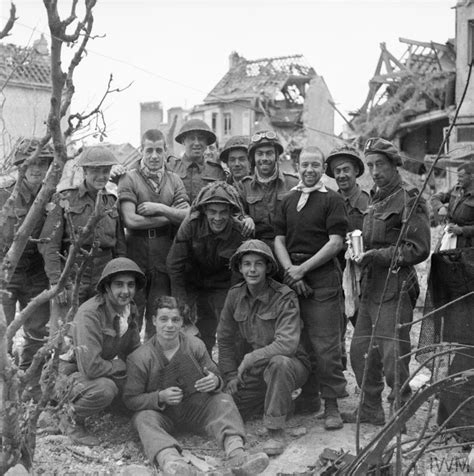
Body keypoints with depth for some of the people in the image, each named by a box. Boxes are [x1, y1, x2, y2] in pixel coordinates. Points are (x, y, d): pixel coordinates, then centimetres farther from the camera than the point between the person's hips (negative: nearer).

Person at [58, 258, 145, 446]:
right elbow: (90, 367, -36)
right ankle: (72, 422, -7)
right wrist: (120, 365, -19)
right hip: (74, 373, -7)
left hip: (104, 372, 8)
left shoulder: (130, 309, -3)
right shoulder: (90, 314, -29)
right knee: (104, 388, -36)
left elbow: (135, 351, 9)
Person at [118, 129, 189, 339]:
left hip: (164, 260, 3)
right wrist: (170, 217, -7)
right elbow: (131, 220, -12)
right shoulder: (129, 179, 0)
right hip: (135, 257, -3)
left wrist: (160, 208, -13)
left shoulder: (174, 181, 10)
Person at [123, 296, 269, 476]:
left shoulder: (195, 345, -5)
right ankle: (170, 461, -62)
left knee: (224, 401, -21)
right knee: (144, 418, -33)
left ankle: (236, 454, -45)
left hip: (196, 408, 2)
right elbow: (130, 399, -8)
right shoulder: (139, 358, -12)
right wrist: (160, 397, -25)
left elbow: (215, 377, 3)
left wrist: (215, 382, -23)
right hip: (162, 412, -2)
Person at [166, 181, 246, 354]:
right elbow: (174, 264, -15)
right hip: (190, 284, 0)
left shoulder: (239, 232, -22)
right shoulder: (191, 224, -23)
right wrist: (180, 301, -13)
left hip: (220, 287, 0)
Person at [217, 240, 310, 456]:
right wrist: (230, 375, 4)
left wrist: (249, 359, -24)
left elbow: (287, 344, -29)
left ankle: (276, 432, -23)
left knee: (278, 363, -39)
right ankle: (270, 401, 26)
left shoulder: (285, 297, -19)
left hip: (290, 364, -6)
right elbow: (225, 339, 9)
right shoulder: (235, 295, -2)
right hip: (252, 371, 6)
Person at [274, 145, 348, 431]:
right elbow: (279, 239, 11)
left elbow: (336, 242, -8)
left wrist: (303, 268, -11)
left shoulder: (332, 200, 0)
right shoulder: (288, 201, 15)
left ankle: (332, 405, 6)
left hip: (323, 278, -5)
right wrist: (290, 270, -5)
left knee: (325, 344, -4)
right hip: (292, 277, 5)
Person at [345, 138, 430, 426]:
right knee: (361, 351, 13)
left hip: (395, 289, -8)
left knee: (393, 358, -3)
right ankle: (371, 410, 27)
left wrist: (377, 256, -17)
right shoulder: (375, 199, 16)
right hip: (371, 288, 9)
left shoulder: (409, 199, -10)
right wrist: (361, 253, 6)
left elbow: (419, 249, -16)